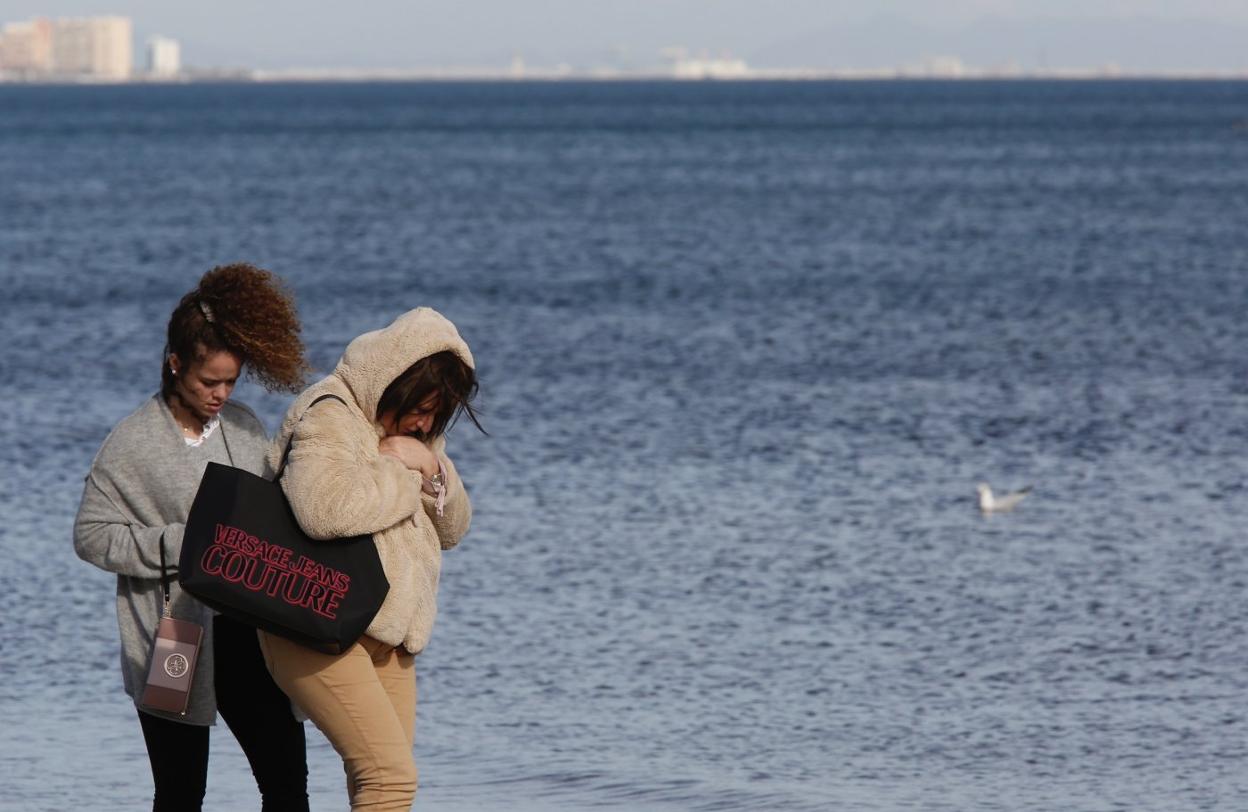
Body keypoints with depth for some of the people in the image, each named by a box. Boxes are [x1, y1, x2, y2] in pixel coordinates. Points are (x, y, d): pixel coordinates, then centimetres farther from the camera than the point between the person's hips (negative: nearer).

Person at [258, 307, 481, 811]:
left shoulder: (414, 431, 15)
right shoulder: (329, 416, -14)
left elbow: (451, 529, 16)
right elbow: (325, 509, -32)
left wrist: (433, 471, -4)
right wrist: (398, 470, -18)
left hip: (386, 632, 9)